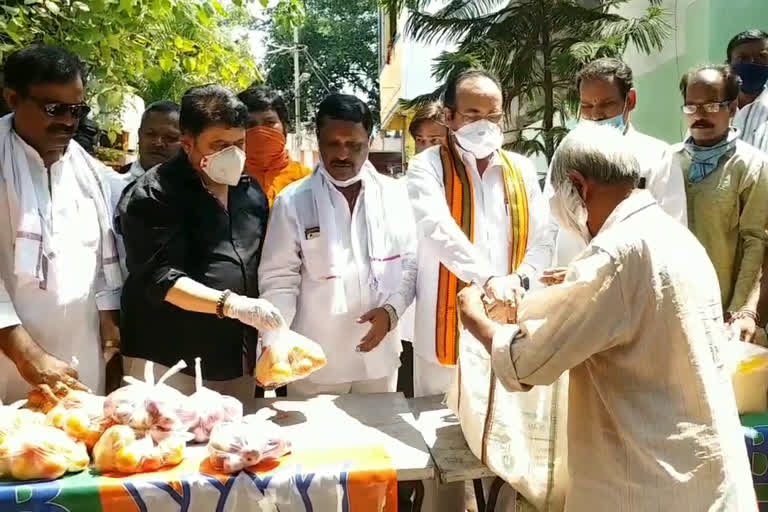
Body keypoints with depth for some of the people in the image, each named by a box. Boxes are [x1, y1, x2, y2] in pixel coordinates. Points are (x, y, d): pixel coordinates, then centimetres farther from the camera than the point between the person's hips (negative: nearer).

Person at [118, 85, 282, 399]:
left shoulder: (252, 192, 10)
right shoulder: (153, 195, -9)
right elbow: (159, 278, -17)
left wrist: (272, 333, 6)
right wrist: (230, 304, -28)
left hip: (237, 363, 6)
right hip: (166, 363, -5)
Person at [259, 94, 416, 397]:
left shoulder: (394, 195, 0)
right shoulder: (292, 201, -5)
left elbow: (411, 264, 4)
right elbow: (278, 280, -6)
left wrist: (392, 309, -12)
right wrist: (274, 345, -18)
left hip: (378, 356, 3)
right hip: (314, 360, -2)